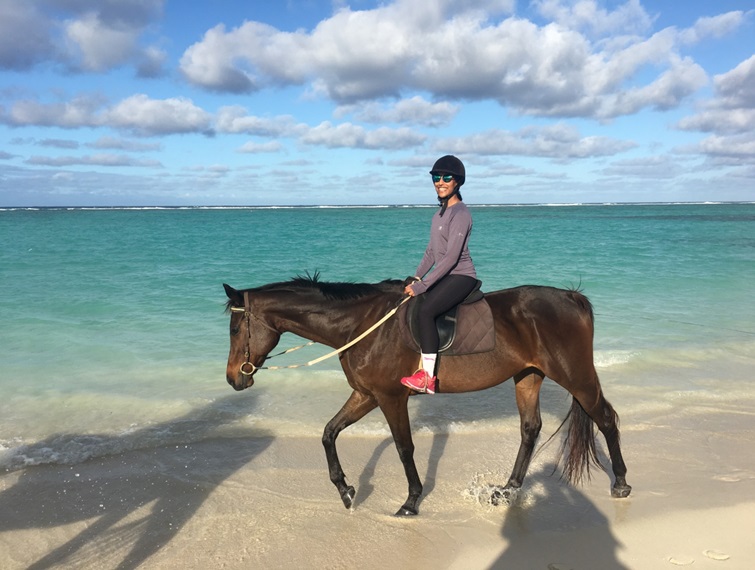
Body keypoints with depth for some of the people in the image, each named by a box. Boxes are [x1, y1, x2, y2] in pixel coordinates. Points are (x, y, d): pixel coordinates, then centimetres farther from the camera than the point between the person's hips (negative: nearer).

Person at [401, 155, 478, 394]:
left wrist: (422, 285, -20)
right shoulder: (441, 213, 14)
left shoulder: (460, 213, -14)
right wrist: (416, 278, 6)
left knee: (425, 311, -28)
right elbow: (431, 251, 17)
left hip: (461, 276, -10)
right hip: (445, 276, 10)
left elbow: (451, 257, -20)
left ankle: (428, 377, -24)